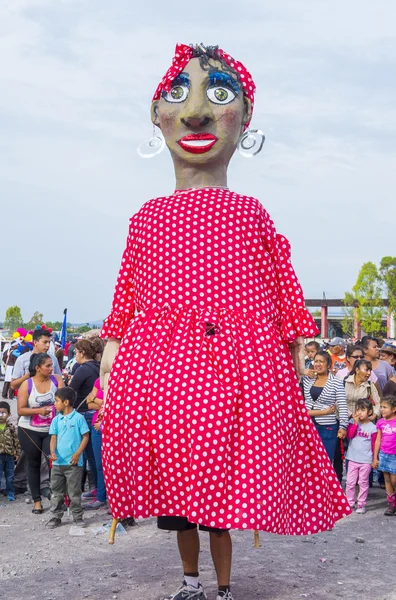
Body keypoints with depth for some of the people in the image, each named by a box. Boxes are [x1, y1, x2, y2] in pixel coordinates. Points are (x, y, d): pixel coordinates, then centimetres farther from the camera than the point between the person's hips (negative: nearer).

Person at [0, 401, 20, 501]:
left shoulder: (11, 427, 0)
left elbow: (16, 441, 6)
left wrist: (17, 452, 5)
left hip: (9, 455, 2)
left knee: (10, 476, 11)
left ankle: (10, 493, 23)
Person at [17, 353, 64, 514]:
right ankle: (37, 501, 17)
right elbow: (20, 410, -10)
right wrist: (38, 411, -23)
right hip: (30, 431, -1)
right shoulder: (27, 384, -7)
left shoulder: (56, 379, -3)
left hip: (52, 430, 1)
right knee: (34, 464, 8)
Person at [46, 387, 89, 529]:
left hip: (73, 463, -5)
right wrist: (52, 452, -13)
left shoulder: (78, 418, -7)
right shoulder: (56, 420, 6)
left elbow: (85, 437, -5)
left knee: (74, 492, 3)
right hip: (57, 462, 5)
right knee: (56, 491, 11)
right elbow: (53, 438, 6)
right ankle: (56, 517, 20)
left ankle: (77, 516, 15)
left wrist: (77, 454, -13)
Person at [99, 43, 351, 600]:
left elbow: (280, 288, 8)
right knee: (172, 487, 12)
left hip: (235, 366, -2)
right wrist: (111, 360, 10)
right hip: (157, 367, 2)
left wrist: (295, 350, 3)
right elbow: (127, 293, 14)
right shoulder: (147, 217, 10)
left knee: (224, 492, 2)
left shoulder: (250, 213, 6)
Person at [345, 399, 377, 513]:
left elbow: (374, 444, 0)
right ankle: (349, 503, 18)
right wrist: (356, 422, -16)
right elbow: (349, 435, -13)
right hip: (353, 459, 2)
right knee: (350, 482, 7)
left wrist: (374, 459, 2)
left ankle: (361, 504, 16)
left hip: (366, 461, -2)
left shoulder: (372, 427, -6)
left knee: (363, 483, 7)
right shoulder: (353, 422, 0)